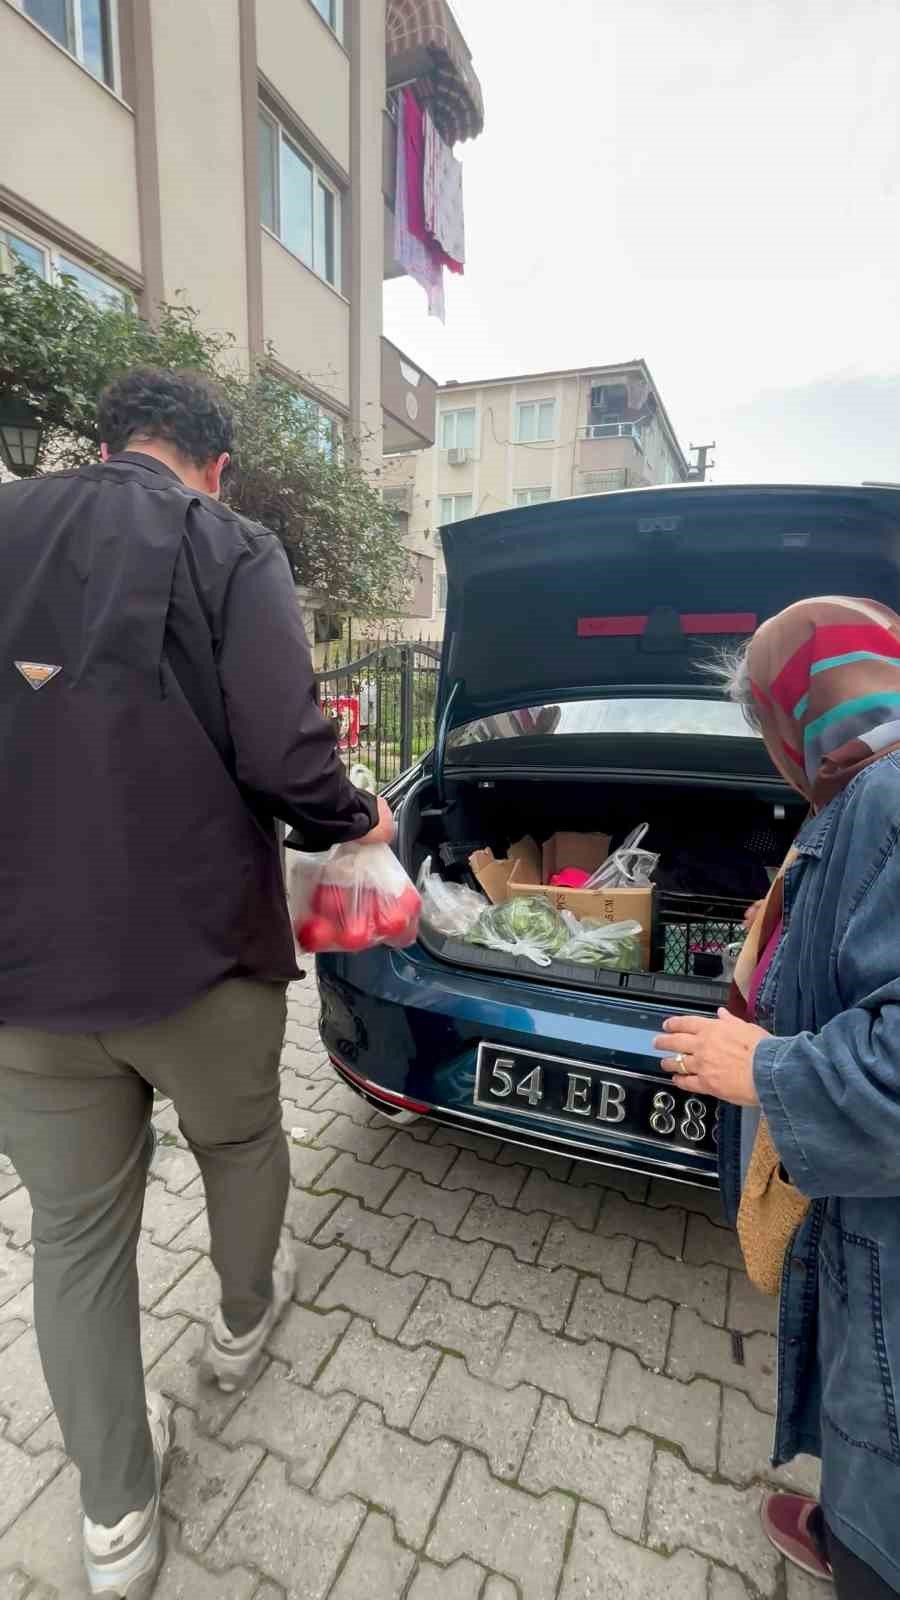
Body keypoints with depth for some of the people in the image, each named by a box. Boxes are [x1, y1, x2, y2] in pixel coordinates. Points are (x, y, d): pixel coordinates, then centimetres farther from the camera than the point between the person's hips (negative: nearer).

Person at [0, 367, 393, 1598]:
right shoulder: (228, 549, -5)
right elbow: (281, 754, -17)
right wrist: (358, 822, 3)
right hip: (190, 946, -3)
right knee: (241, 1142, 26)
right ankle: (243, 1322, 52)